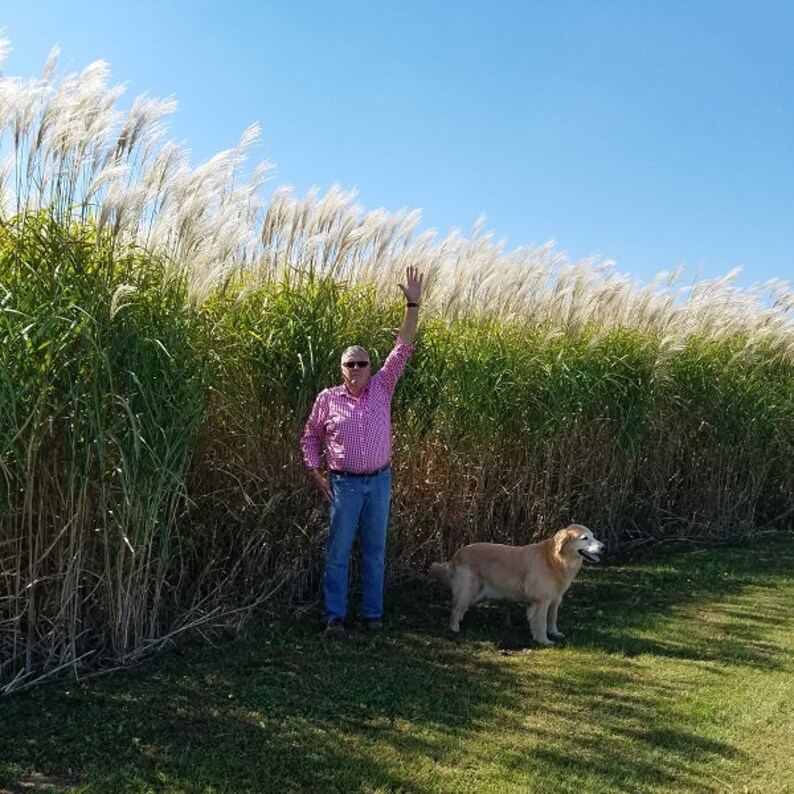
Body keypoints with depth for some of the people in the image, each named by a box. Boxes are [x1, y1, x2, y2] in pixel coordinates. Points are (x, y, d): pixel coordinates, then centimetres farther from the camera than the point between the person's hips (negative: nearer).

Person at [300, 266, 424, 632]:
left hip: (379, 481, 2)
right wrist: (316, 474, -2)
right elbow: (310, 437, 9)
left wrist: (413, 305, -8)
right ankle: (334, 614, 12)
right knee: (338, 551, 3)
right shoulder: (328, 398, 0)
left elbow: (403, 349, -2)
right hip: (344, 484, -1)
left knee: (375, 550, 9)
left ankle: (373, 613, 19)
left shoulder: (382, 387, 3)